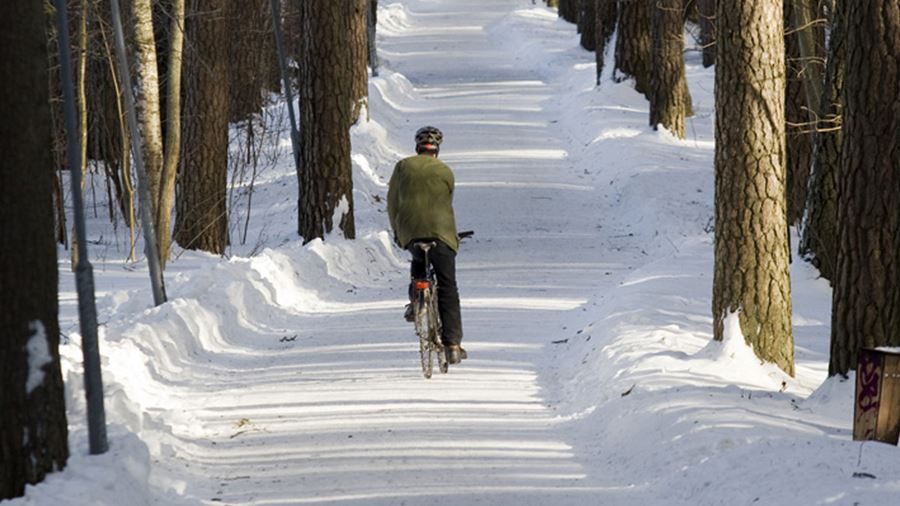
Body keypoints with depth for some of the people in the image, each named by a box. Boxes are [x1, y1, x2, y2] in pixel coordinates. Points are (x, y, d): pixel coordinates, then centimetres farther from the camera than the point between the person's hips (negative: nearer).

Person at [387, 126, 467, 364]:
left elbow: (392, 202, 11)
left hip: (410, 233, 1)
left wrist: (397, 230, 25)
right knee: (447, 289, 2)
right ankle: (452, 344, -4)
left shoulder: (403, 166, 8)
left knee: (418, 261, 36)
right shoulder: (446, 172, 8)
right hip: (441, 233, -1)